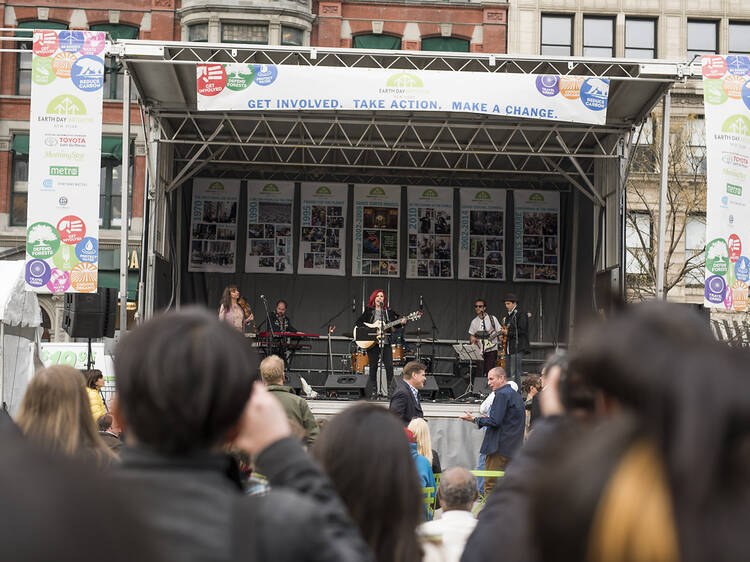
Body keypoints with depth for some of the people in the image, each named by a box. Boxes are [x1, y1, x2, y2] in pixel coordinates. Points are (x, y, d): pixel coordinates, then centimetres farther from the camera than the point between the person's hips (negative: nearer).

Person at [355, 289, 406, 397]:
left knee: (389, 366, -8)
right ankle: (373, 392, 8)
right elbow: (358, 322, 3)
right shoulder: (369, 311, 7)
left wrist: (401, 322, -12)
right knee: (373, 367, 2)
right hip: (372, 343, -1)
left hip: (385, 342, 1)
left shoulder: (388, 312, 11)